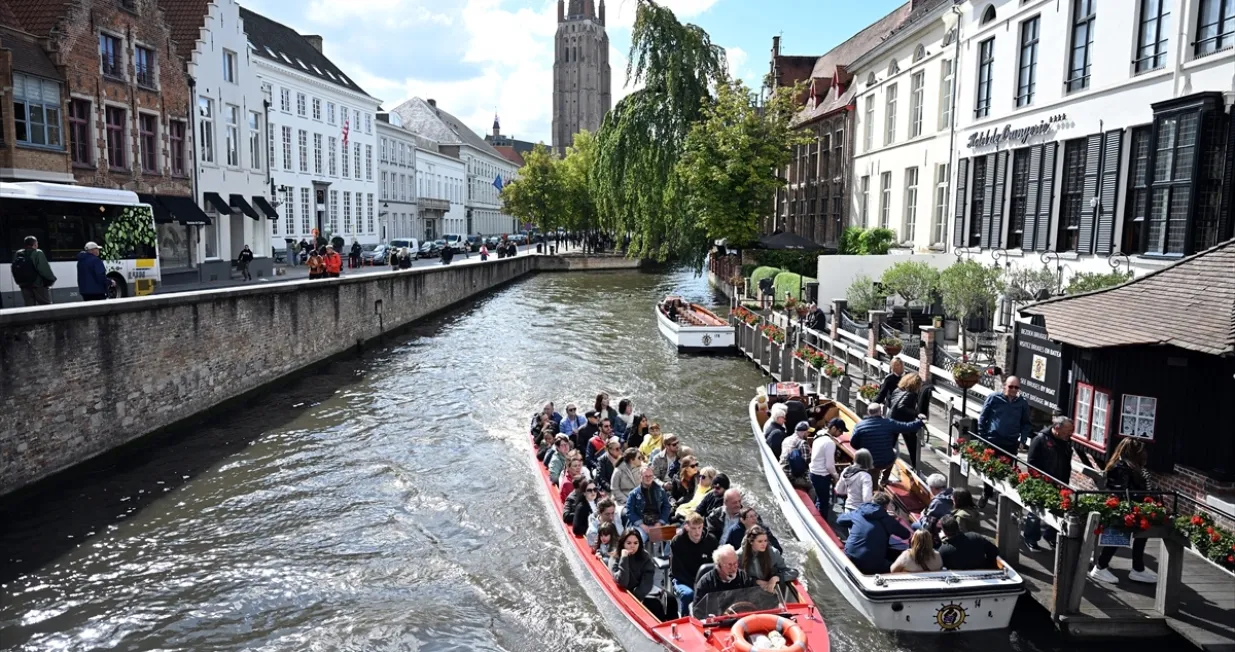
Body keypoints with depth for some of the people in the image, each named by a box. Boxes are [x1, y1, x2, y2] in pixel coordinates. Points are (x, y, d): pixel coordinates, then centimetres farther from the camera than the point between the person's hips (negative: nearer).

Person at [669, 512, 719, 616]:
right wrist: (695, 585, -22)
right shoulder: (677, 542, -15)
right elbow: (676, 570, -13)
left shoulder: (711, 540, -7)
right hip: (682, 579, -2)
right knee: (688, 594, -34)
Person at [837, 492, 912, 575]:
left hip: (850, 559, 4)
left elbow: (839, 519, 24)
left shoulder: (857, 513, 7)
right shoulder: (887, 519, 0)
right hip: (872, 565, -4)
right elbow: (906, 534, 11)